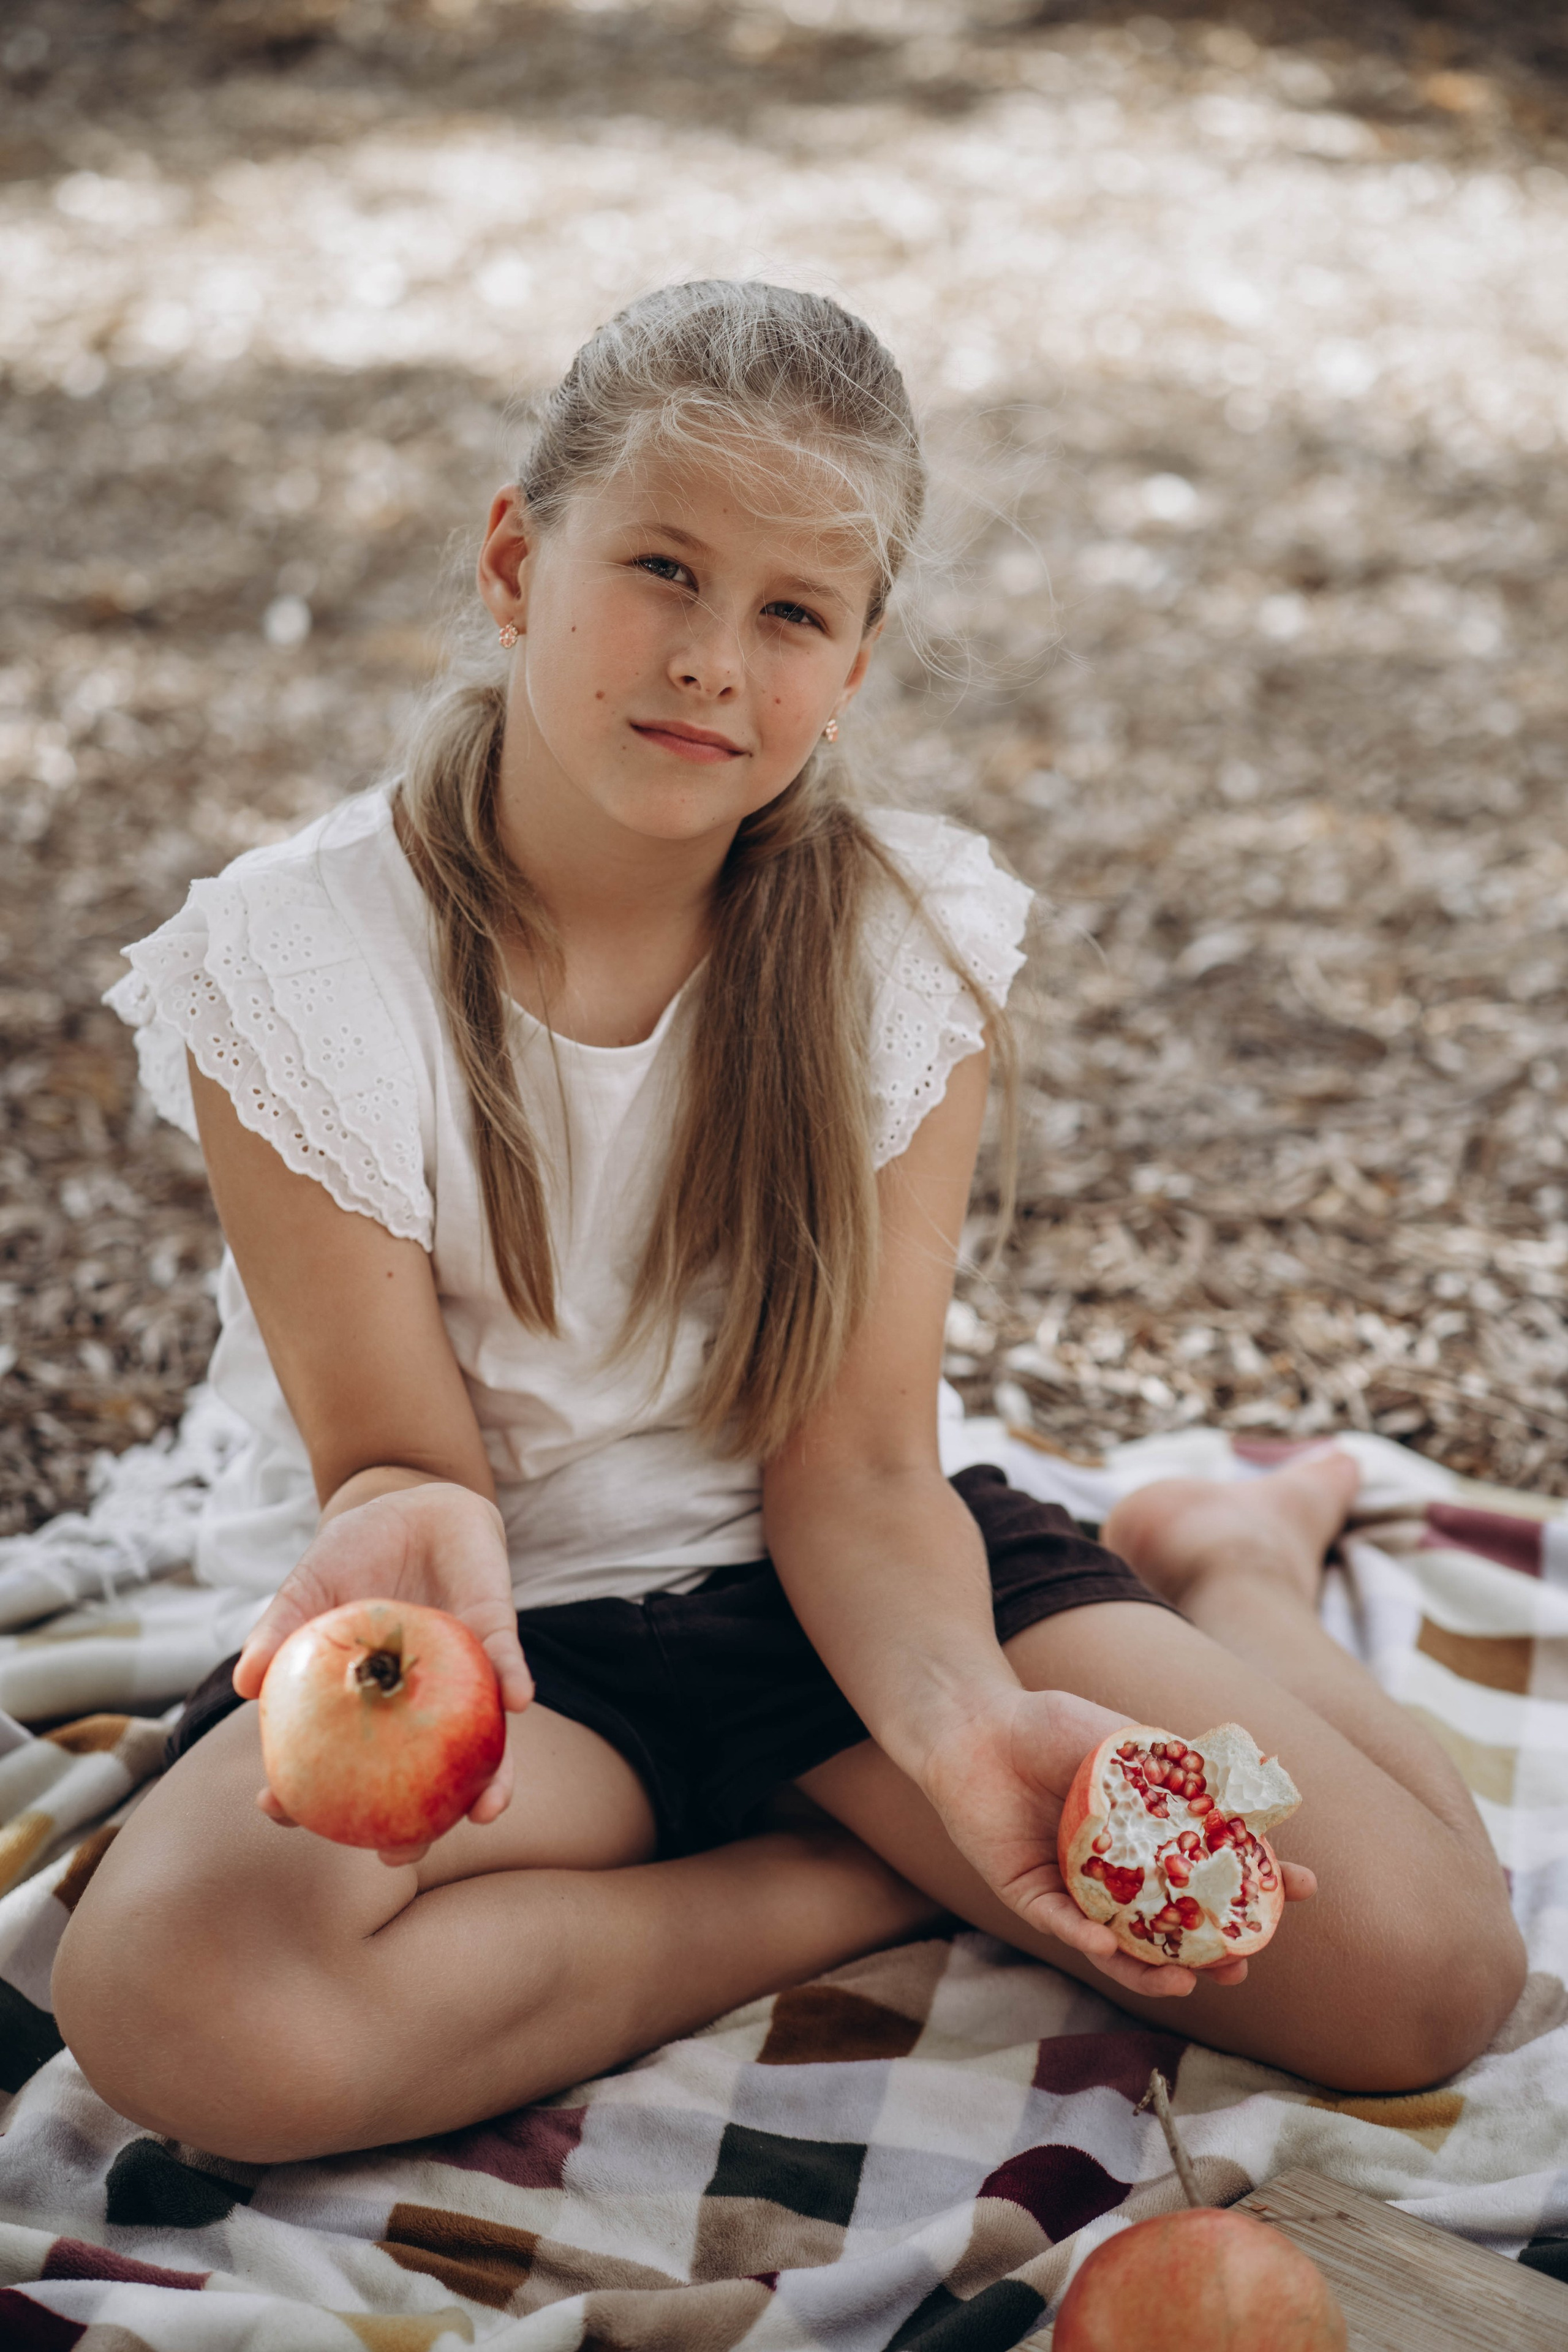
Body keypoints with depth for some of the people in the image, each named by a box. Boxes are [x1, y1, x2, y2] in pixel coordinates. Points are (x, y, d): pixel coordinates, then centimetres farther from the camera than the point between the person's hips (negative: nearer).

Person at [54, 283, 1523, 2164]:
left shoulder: (910, 940, -9)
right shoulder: (292, 961, -16)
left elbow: (856, 1461, -11)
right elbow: (398, 1449, -12)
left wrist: (964, 1717, -32)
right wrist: (413, 1525, -38)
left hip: (821, 1581, 1)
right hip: (509, 1620, -1)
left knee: (1420, 1965, -15)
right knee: (171, 1999, -34)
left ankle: (1226, 1567, 18)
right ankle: (857, 1889, -11)